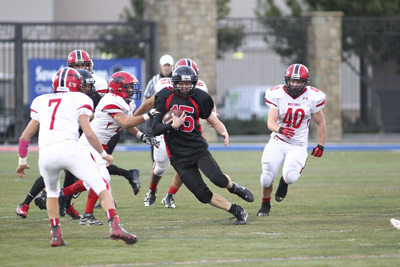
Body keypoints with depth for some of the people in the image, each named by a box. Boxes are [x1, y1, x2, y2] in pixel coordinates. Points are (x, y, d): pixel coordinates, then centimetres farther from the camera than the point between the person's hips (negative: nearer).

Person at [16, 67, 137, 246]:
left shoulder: (41, 102, 28)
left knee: (52, 192, 30)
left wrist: (22, 161, 43)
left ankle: (55, 235, 20)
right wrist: (104, 154, 19)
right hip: (68, 148, -4)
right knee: (102, 188, 2)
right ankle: (114, 226, -16)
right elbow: (88, 133, 5)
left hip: (45, 154, 4)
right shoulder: (79, 99, 15)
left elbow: (25, 136, 29)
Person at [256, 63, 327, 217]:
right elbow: (271, 122, -14)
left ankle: (284, 182, 14)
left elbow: (321, 123, 8)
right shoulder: (277, 95, -7)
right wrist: (280, 129, -36)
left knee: (291, 176, -27)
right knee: (266, 179, -9)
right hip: (277, 143, 1)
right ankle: (265, 204, 25)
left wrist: (320, 145, 5)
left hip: (298, 145, -1)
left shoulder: (312, 97, -5)